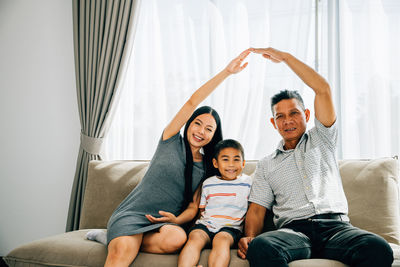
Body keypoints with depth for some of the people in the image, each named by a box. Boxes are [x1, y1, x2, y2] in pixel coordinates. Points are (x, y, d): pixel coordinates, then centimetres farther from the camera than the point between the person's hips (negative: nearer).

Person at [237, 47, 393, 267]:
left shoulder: (321, 139, 21)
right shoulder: (266, 165, 23)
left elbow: (323, 89, 10)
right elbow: (257, 209, 14)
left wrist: (285, 57, 12)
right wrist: (249, 237, -9)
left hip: (335, 226, 1)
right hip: (294, 229, 0)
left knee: (378, 249, -34)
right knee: (260, 247, -37)